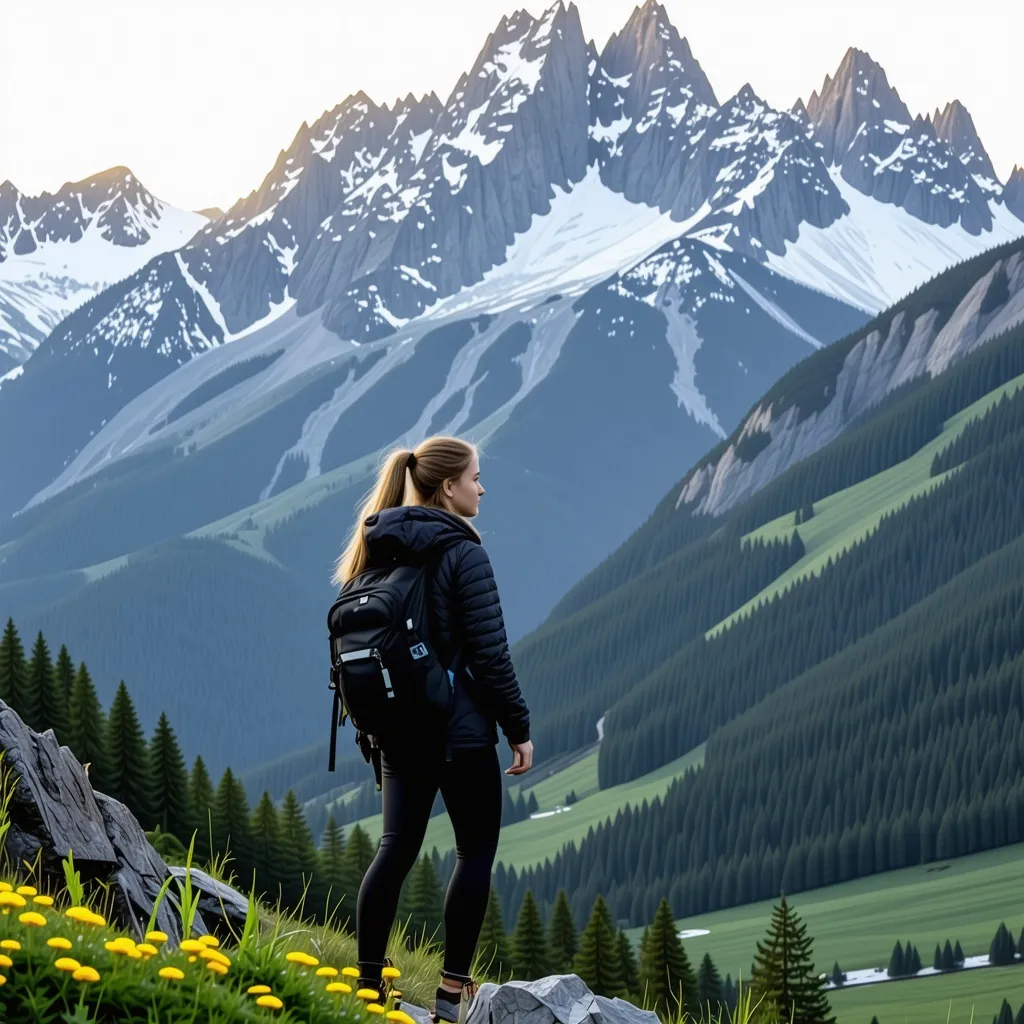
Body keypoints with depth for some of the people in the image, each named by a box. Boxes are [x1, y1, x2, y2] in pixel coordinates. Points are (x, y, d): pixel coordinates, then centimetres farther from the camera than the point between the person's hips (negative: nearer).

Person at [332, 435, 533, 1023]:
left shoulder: (379, 551, 8)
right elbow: (491, 653, -15)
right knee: (477, 852, 5)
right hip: (460, 728, -6)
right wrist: (519, 727, -7)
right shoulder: (462, 552, -14)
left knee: (397, 848, 9)